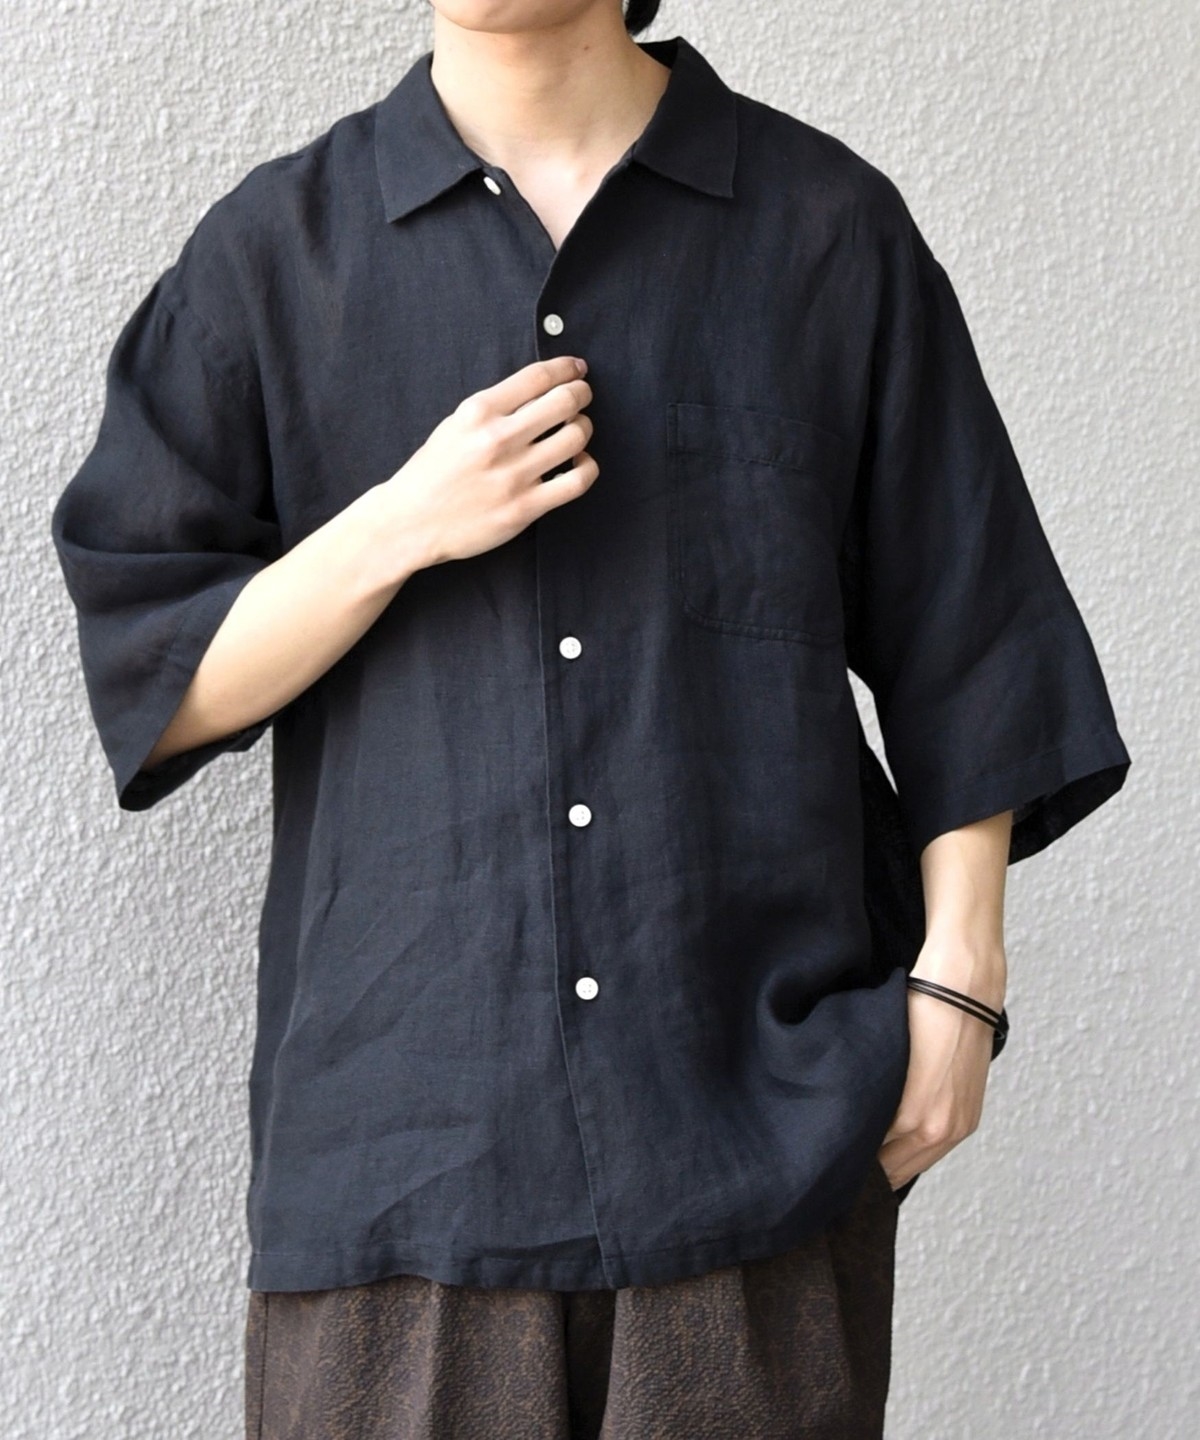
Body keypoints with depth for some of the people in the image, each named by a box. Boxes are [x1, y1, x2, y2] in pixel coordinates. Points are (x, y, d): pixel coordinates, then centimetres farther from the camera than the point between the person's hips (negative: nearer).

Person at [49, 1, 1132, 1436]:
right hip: (401, 1109, 1)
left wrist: (958, 973, 0)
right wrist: (406, 526, -11)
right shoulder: (275, 250, 6)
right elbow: (151, 683, 3)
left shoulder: (832, 226, 6)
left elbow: (961, 646, 7)